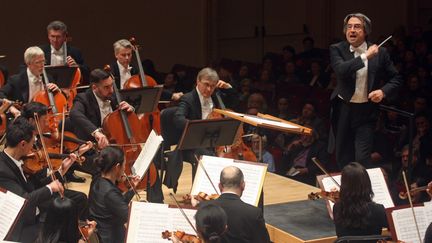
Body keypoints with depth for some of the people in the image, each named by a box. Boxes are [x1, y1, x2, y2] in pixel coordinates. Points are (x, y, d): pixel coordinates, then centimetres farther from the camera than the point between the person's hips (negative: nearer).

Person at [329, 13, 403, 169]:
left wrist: (383, 91, -12)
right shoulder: (337, 49, -4)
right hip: (343, 110, 1)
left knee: (362, 159, -8)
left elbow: (396, 79, 7)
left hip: (366, 111, -1)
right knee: (343, 158, 12)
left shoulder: (379, 52, -1)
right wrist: (365, 56, -25)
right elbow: (341, 70, -24)